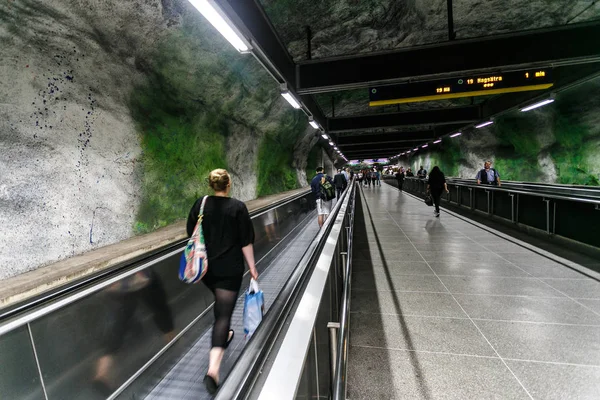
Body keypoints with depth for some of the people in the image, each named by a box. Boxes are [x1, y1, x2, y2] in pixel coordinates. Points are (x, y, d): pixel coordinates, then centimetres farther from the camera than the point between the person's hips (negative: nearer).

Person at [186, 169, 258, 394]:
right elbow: (246, 242, -10)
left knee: (220, 303, 29)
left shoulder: (200, 205, -1)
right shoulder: (238, 207, -11)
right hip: (229, 269, -5)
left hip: (206, 267, 5)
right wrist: (252, 267, -1)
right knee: (224, 313, -2)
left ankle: (224, 336, 51)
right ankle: (213, 369, -8)